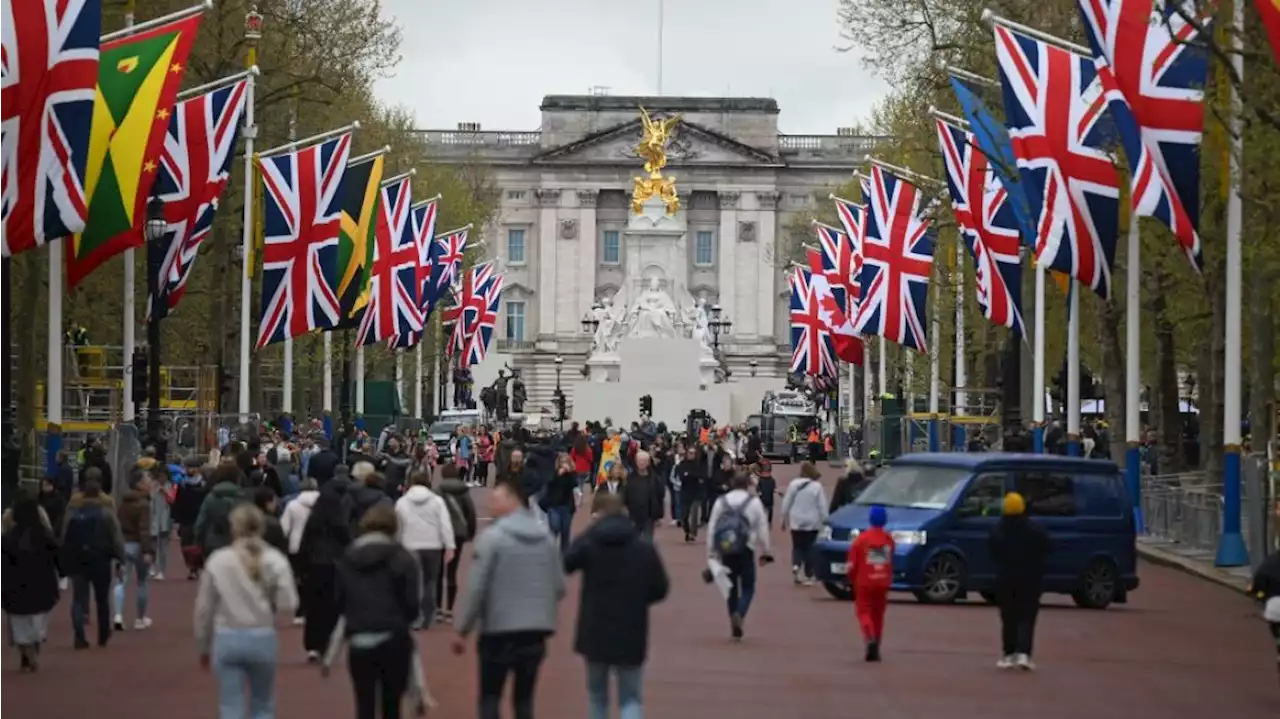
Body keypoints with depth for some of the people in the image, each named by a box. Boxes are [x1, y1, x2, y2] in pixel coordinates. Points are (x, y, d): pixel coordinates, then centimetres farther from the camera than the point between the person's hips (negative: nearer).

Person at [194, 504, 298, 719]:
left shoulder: (217, 561, -1)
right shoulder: (275, 561, -4)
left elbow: (204, 608, 3)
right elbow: (288, 605, -8)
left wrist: (203, 646, 15)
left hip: (227, 639, 0)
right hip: (263, 639, 0)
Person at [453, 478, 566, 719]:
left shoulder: (492, 537, -11)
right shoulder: (546, 538, 6)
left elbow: (476, 588, -12)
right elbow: (559, 587, 7)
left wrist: (463, 630, -4)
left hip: (499, 630, -5)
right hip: (537, 630, 5)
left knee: (490, 698, 6)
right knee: (524, 698, 14)